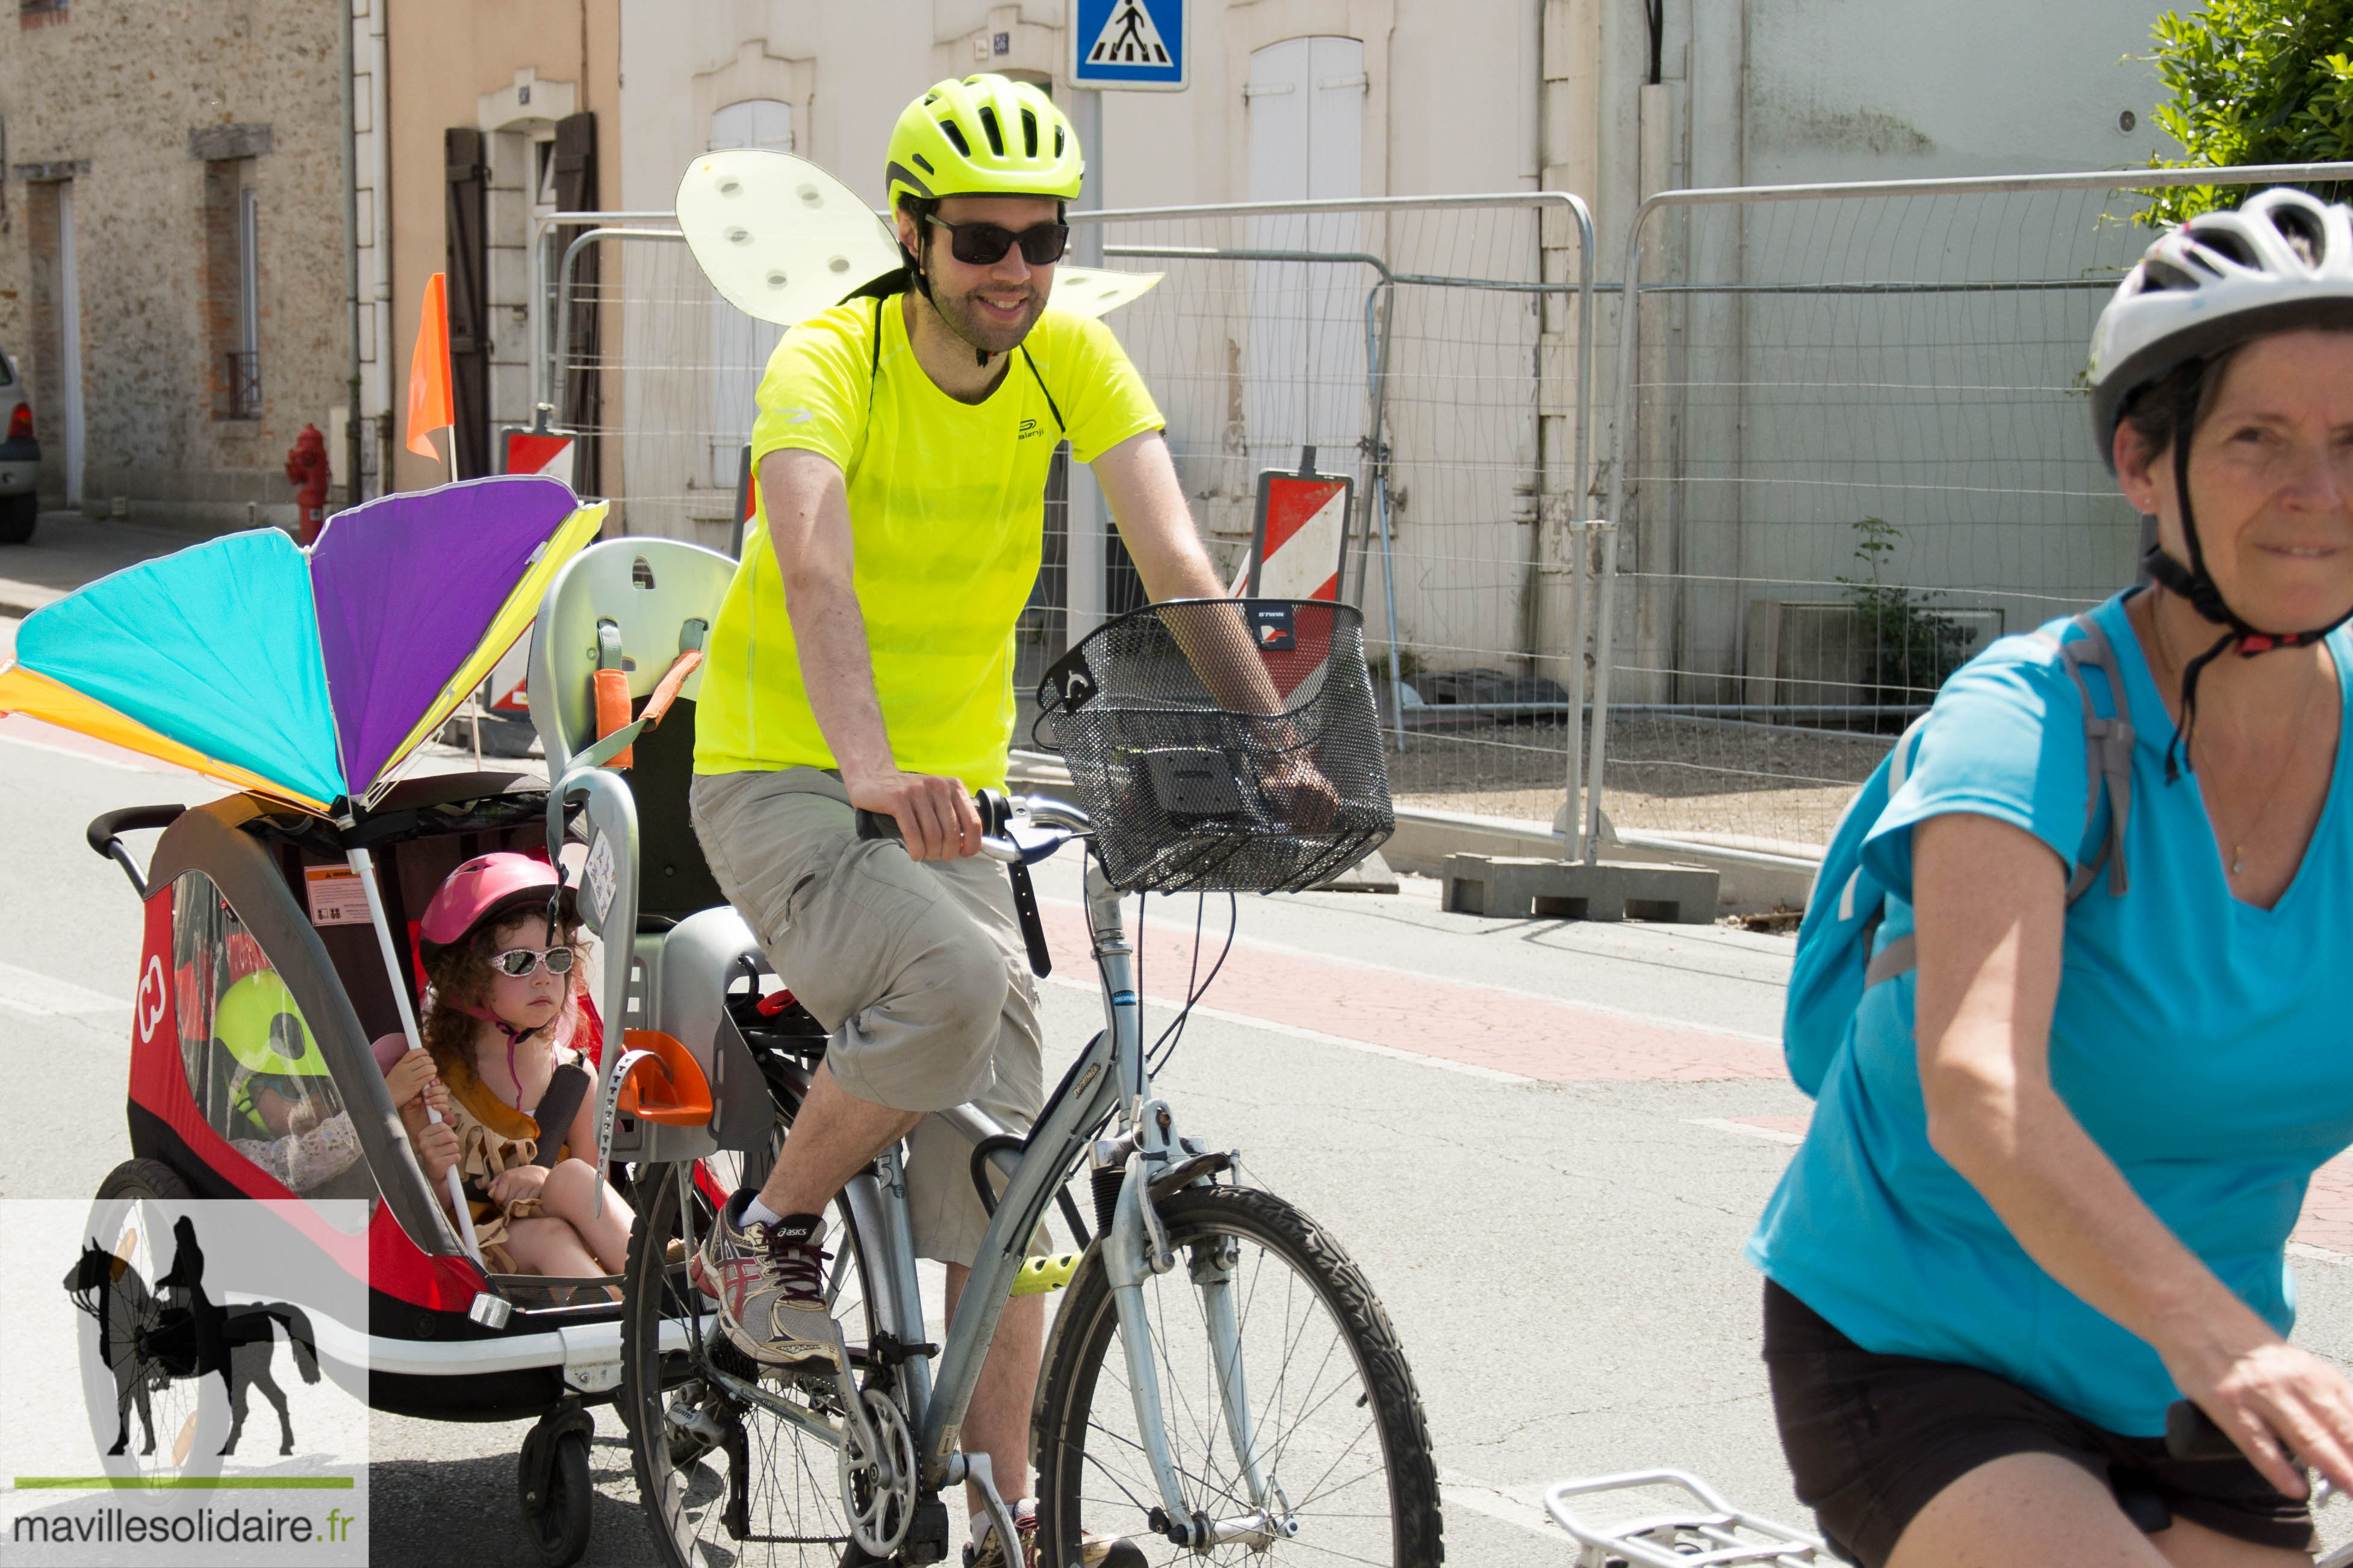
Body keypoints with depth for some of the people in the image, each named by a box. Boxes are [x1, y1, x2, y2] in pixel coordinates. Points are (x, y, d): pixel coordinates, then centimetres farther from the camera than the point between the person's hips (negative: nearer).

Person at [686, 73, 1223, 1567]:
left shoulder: (1074, 361, -6)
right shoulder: (831, 363, -19)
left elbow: (1176, 561, -18)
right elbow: (815, 573, -36)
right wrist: (870, 769, -54)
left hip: (948, 797, 5)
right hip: (780, 784, -5)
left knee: (1003, 1167, 0)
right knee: (955, 981, -33)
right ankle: (767, 1233, -7)